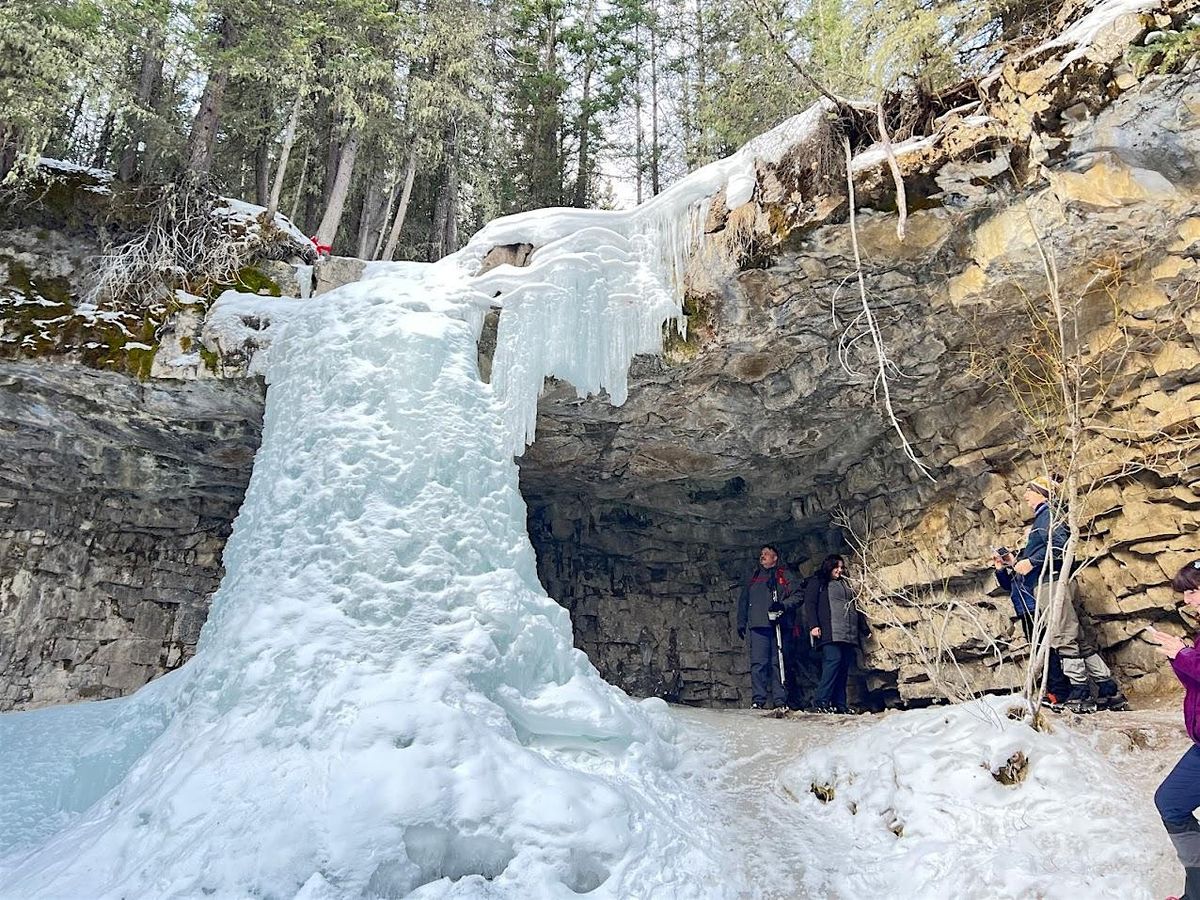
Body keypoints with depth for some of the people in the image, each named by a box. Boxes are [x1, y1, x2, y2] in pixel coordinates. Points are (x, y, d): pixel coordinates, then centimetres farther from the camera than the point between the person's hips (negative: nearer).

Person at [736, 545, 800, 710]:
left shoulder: (785, 575, 13)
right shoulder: (753, 576, 24)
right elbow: (743, 601, 25)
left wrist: (783, 605, -15)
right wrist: (741, 623, 18)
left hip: (779, 625, -2)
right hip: (758, 625, 2)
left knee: (778, 663, -3)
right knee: (758, 663, -7)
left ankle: (780, 700, 0)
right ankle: (758, 699, -7)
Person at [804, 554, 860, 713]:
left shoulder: (845, 583, 29)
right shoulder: (817, 582, 8)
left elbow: (855, 607, 31)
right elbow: (809, 604, -2)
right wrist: (813, 625, -14)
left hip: (848, 633, 7)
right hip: (830, 632, -7)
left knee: (844, 667, 1)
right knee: (833, 660, -21)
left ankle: (839, 704, 2)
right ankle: (821, 701, -20)